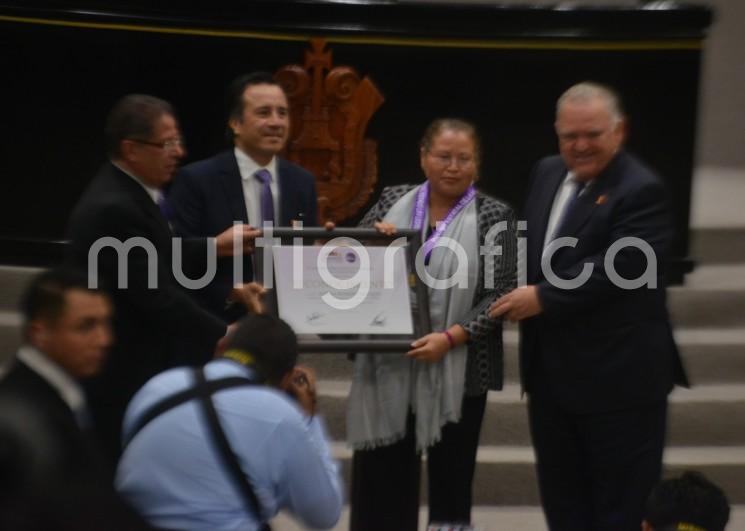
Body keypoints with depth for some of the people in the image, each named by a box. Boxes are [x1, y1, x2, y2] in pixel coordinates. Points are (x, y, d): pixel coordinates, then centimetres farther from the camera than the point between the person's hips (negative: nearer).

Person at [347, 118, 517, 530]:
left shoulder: (493, 216, -1)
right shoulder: (392, 201, 8)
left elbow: (499, 295, -7)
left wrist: (450, 338, -19)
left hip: (456, 371, -2)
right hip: (387, 366, 2)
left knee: (451, 480, 6)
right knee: (380, 477, 4)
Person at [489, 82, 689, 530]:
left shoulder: (640, 190, -16)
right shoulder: (548, 173, 9)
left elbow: (616, 269, -24)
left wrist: (543, 297, -18)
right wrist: (521, 294, 5)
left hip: (619, 376, -8)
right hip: (551, 372, 8)